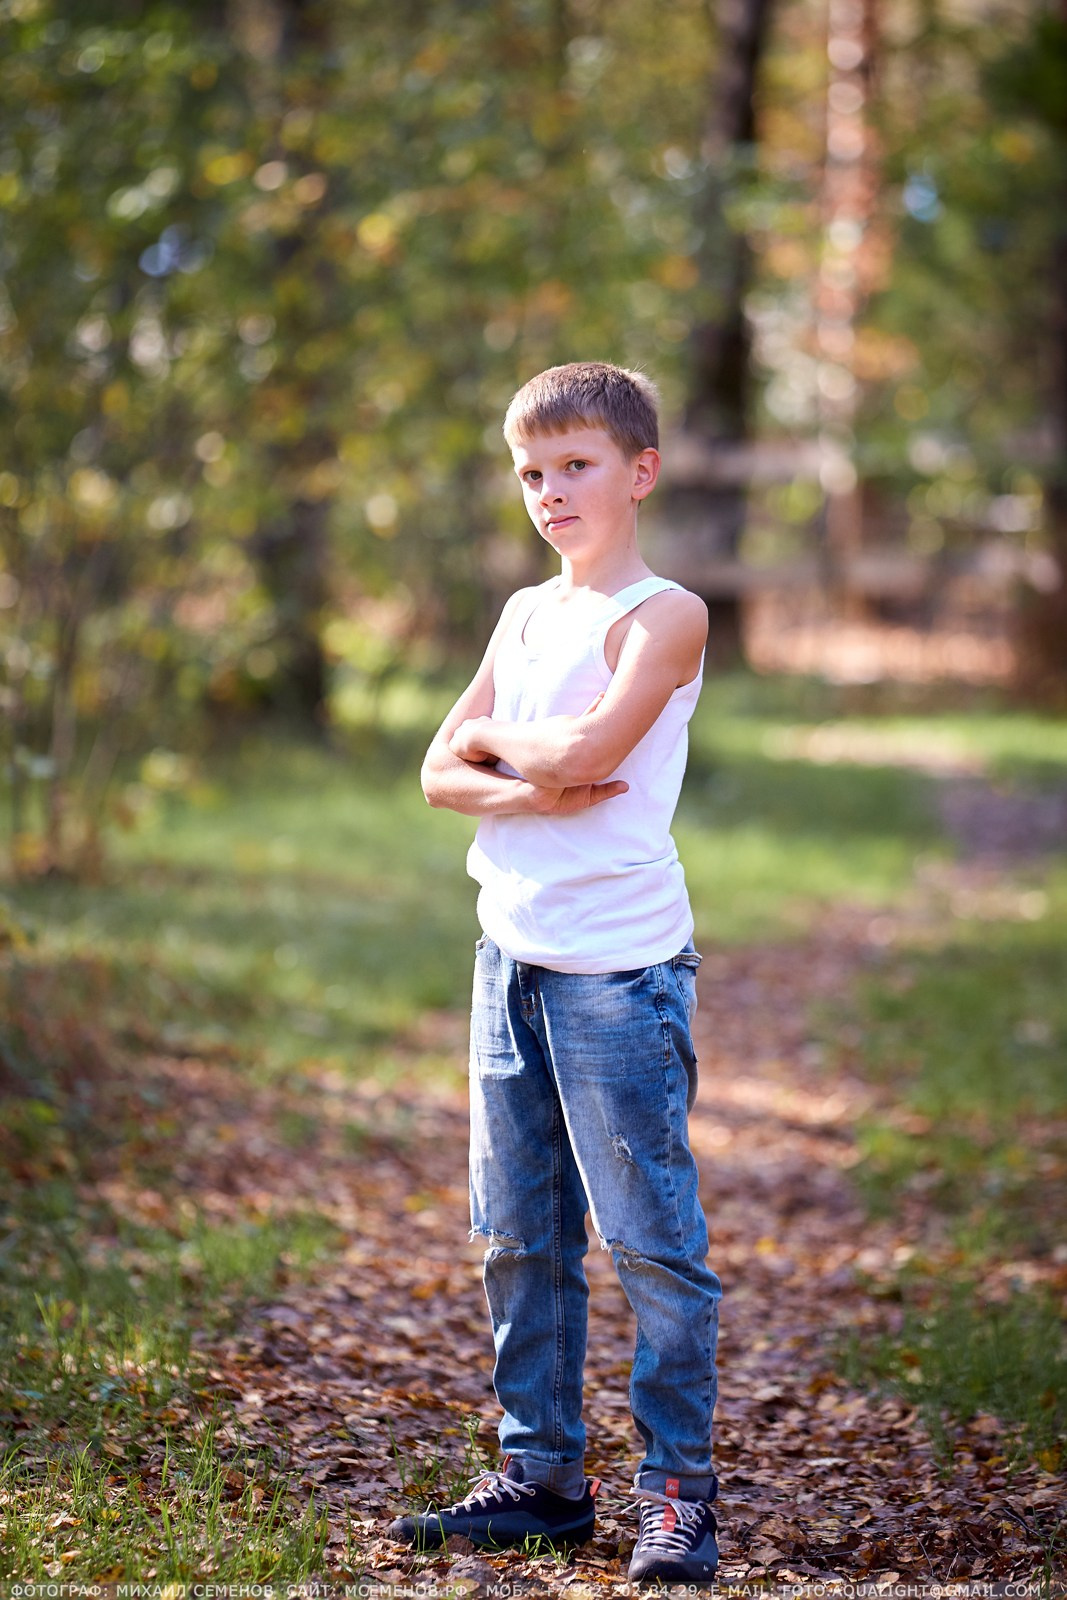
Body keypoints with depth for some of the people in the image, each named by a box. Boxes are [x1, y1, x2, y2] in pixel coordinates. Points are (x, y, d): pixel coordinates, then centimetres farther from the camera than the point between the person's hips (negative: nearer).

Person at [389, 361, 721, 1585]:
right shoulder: (526, 613, 15)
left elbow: (587, 748, -21)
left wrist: (493, 735, -1)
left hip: (620, 966, -7)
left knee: (651, 1237, -3)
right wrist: (534, 791, -11)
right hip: (513, 954, 7)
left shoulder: (664, 614, -6)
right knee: (518, 1237, 11)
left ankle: (677, 1491, 6)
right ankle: (541, 1475, 21)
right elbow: (440, 774, 9)